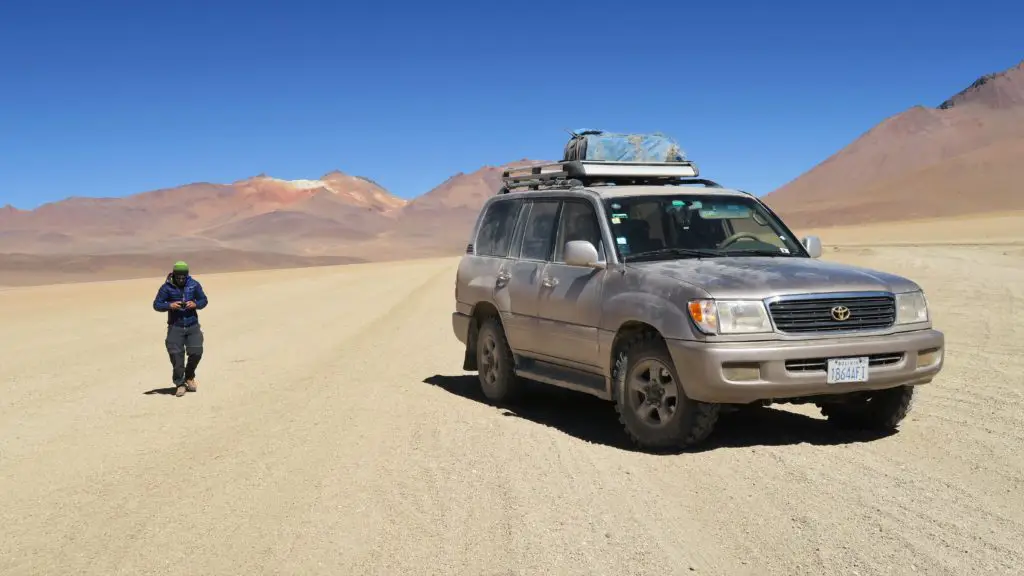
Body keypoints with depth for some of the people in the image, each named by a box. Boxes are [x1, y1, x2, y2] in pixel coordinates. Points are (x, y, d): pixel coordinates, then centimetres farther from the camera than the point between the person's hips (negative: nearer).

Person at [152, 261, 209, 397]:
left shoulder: (194, 285, 1)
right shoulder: (167, 287, -6)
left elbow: (204, 300, 7)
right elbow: (156, 305, -5)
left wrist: (195, 304, -14)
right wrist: (170, 306, -22)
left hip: (193, 325, 2)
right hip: (175, 326, -2)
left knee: (196, 353, -3)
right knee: (176, 356, -2)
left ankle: (189, 377, 24)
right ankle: (180, 384, 12)